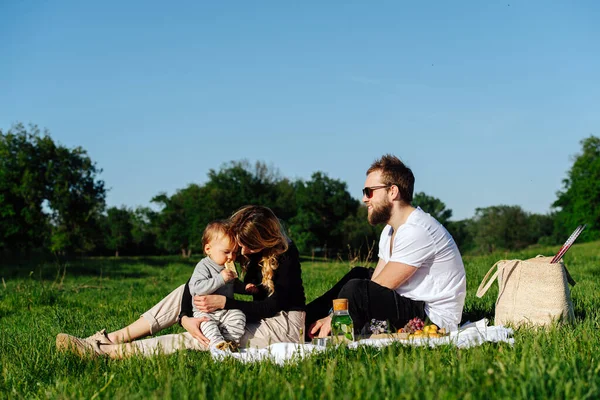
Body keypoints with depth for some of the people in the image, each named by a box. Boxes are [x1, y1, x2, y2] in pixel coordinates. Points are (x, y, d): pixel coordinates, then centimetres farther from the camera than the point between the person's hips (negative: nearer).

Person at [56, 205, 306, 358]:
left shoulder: (286, 254, -20)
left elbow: (274, 305, -22)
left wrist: (224, 302, -28)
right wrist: (185, 317, -27)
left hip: (283, 324, -7)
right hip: (256, 317, 7)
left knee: (198, 340, -25)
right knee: (186, 291, -7)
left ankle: (106, 351, -27)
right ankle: (111, 339, -13)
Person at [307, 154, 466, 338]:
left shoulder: (417, 231, -20)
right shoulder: (390, 231, 11)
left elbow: (380, 288, -21)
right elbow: (374, 286, 7)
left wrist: (333, 318, -14)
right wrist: (330, 317, -5)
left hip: (435, 318, -10)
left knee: (355, 288, -24)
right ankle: (306, 320, 15)